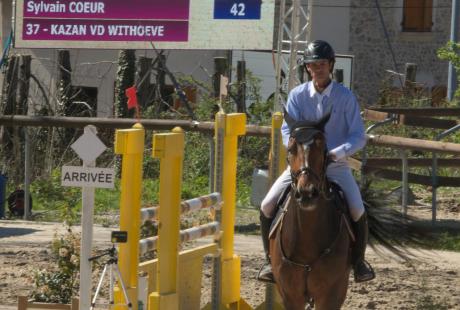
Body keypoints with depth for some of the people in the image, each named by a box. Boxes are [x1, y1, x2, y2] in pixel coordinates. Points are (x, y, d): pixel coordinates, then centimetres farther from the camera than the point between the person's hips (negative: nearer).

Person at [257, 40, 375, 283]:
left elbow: (358, 136, -8)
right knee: (267, 206, -13)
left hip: (335, 165, -2)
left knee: (357, 211, -21)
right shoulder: (297, 95, 0)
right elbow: (287, 130, -5)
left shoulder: (345, 97, -5)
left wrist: (336, 153, -25)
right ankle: (271, 259, 5)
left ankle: (358, 261, 3)